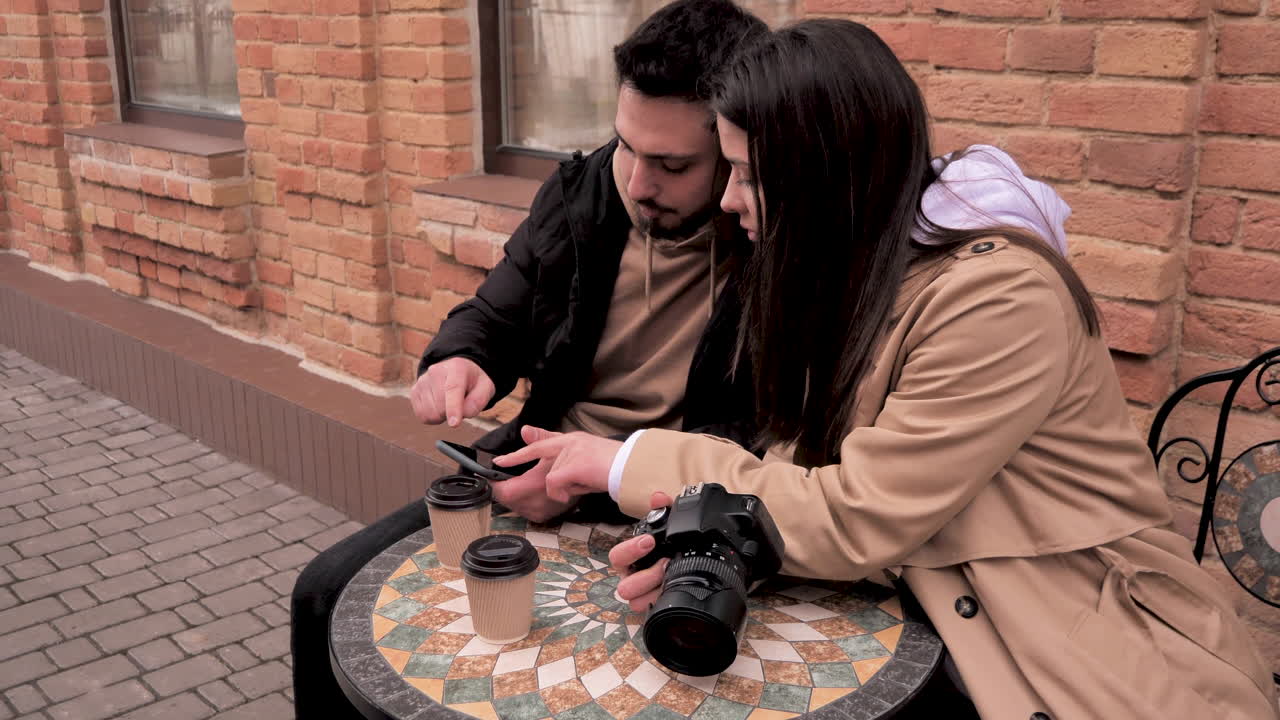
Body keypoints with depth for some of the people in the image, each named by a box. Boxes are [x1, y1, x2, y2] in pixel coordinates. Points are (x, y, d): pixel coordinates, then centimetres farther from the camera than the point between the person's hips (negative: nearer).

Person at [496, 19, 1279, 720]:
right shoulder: (858, 277, 4)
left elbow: (855, 520, -20)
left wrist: (632, 463, -13)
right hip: (957, 650, 6)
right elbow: (821, 473, 1)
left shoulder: (1001, 296, -21)